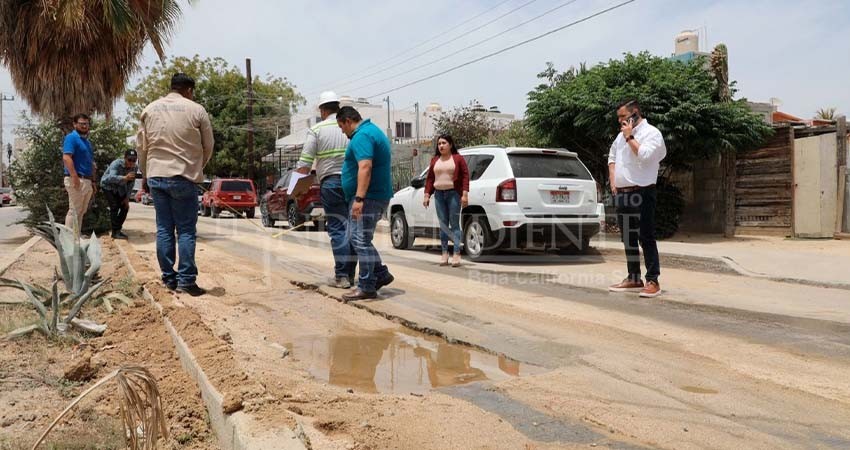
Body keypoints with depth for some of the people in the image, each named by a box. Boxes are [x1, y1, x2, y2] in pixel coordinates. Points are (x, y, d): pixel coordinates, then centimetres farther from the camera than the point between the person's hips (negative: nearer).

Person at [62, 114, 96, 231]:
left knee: (81, 212, 12)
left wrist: (93, 181, 20)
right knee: (74, 211, -9)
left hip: (87, 181, 9)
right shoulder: (71, 137, -7)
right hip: (77, 180, -9)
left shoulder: (87, 141, 20)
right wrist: (75, 177, -25)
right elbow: (66, 158, -19)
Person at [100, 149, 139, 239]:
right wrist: (125, 178, -65)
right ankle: (115, 232, -14)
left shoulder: (134, 168, -13)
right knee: (114, 207, -18)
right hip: (108, 186, -6)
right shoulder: (116, 164, -31)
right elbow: (111, 177, -48)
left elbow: (131, 184, -6)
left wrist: (127, 198, -8)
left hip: (119, 189, 6)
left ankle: (118, 229, 14)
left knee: (125, 207, 1)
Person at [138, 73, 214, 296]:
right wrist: (198, 169, 20)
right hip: (184, 177, -4)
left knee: (164, 229, 9)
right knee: (186, 231, 0)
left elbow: (142, 146, 11)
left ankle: (169, 278, 12)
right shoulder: (196, 110, -3)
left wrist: (145, 175, 20)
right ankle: (186, 280, -2)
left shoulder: (150, 110, 9)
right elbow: (208, 146, 4)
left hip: (156, 176, 4)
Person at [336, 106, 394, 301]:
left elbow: (365, 167, -27)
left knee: (361, 240, -8)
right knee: (361, 239, 17)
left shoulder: (362, 136, -14)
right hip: (378, 195, 11)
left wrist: (359, 198, -31)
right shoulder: (372, 130, 20)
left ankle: (366, 287, -5)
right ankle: (381, 274, 20)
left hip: (368, 197, -11)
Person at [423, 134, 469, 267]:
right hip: (439, 194, 4)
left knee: (454, 224, -4)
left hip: (454, 194, -4)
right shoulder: (434, 160, 14)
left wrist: (465, 194, -12)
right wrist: (427, 195, 7)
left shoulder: (458, 158, 0)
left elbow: (465, 176, -5)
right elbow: (429, 178, 13)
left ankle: (457, 254, -4)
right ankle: (445, 253, 12)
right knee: (443, 225, 7)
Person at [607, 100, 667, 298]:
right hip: (621, 193, 7)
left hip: (642, 193, -7)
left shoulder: (651, 133, -6)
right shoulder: (622, 134, 16)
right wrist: (613, 182, 10)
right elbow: (612, 158, 22)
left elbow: (645, 155, -22)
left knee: (646, 238, -6)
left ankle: (653, 281, -2)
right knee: (628, 239, 11)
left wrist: (630, 137, -12)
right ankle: (633, 278, 20)